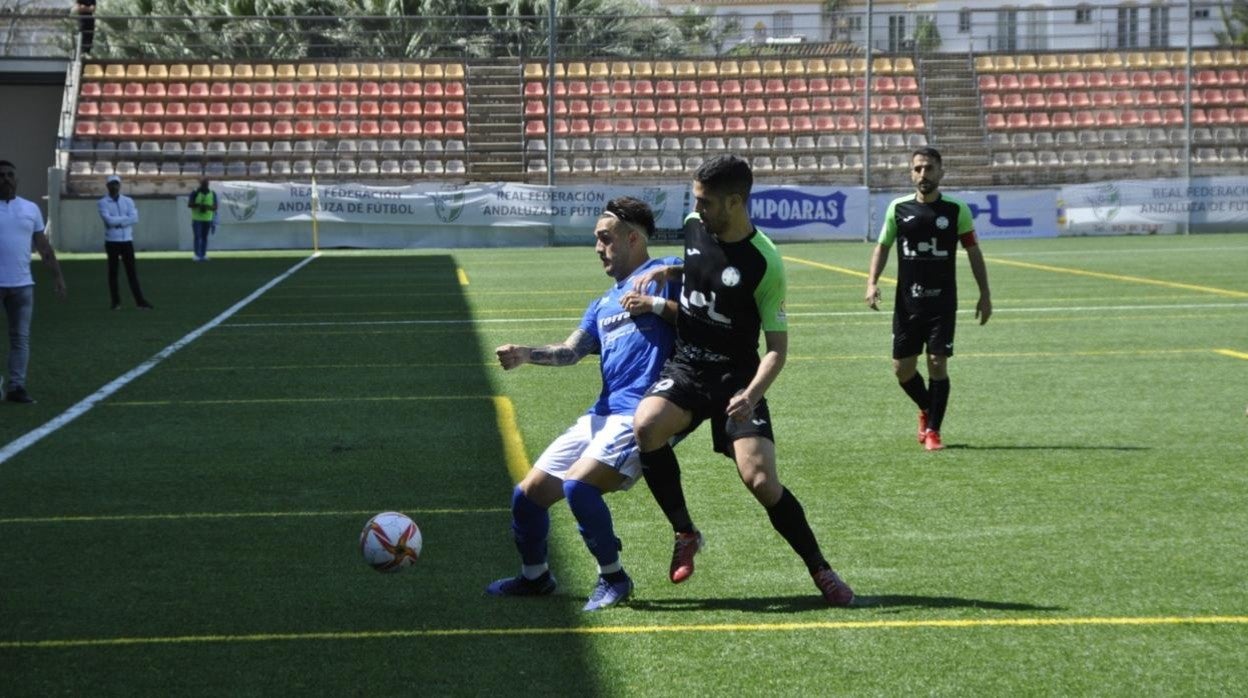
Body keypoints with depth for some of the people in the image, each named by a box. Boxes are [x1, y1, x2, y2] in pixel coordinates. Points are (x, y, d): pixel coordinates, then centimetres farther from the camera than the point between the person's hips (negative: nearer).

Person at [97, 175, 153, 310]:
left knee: (131, 271, 3)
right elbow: (109, 220, -17)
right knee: (113, 271, 4)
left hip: (127, 240, 2)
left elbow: (134, 218, -7)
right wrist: (126, 218, -10)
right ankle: (116, 301, 10)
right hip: (112, 241, -2)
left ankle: (140, 300, 1)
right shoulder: (103, 202, -1)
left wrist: (117, 221, -13)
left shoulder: (128, 201, 8)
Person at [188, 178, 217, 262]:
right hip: (197, 219, -3)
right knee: (197, 237, -7)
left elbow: (215, 207, 2)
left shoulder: (212, 194, 5)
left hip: (208, 219, 3)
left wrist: (208, 207, -18)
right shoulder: (195, 193, -2)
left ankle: (203, 255, 9)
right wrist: (198, 205, -23)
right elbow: (189, 205, -8)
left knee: (204, 237, 5)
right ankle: (197, 255, -8)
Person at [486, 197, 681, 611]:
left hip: (640, 414, -9)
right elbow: (572, 351, 9)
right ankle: (535, 576, 31)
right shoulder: (604, 304, 24)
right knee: (529, 492, 8)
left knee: (577, 484, -26)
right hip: (601, 416, 9)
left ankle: (613, 578, -7)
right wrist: (527, 355, -8)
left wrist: (656, 305, -16)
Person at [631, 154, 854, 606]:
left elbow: (777, 346, -14)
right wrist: (666, 272, 3)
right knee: (645, 426, -27)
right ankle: (684, 532, -8)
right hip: (686, 366, 4)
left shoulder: (764, 263, -18)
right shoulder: (694, 227, -1)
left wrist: (752, 395, -31)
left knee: (761, 480, -16)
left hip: (735, 376, -4)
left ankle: (820, 570, 5)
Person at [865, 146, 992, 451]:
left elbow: (973, 251, 5)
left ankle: (932, 430, 6)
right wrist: (872, 282, -2)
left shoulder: (956, 209, -2)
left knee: (937, 364, -8)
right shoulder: (898, 208, 2)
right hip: (907, 302, 2)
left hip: (942, 302, -2)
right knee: (902, 369, 4)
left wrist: (985, 295, 2)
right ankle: (926, 409, 33)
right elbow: (883, 246, 12)